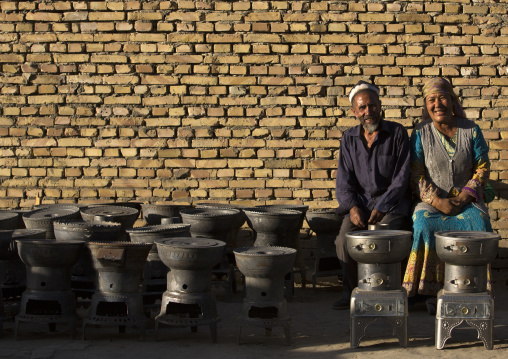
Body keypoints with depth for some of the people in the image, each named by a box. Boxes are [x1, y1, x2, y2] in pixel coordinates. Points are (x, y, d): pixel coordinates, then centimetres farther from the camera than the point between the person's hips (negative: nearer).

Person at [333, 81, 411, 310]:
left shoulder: (397, 133, -1)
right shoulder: (349, 138, 9)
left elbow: (401, 177, -5)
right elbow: (344, 179, 6)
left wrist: (381, 208, -15)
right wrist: (353, 207, -13)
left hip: (391, 202, -3)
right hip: (359, 202, 3)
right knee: (344, 239, -25)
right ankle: (350, 292, -9)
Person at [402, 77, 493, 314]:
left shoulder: (471, 130, 5)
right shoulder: (420, 134, 3)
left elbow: (482, 169, 4)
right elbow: (416, 175, -1)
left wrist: (463, 197, -11)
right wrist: (438, 201, -15)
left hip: (466, 199, 1)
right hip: (431, 200, 0)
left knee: (479, 223, -30)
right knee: (424, 225, -32)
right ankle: (429, 290, -25)